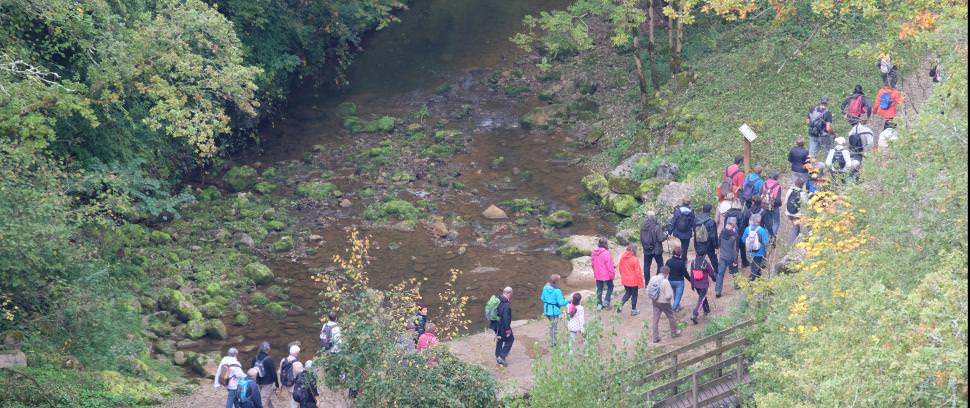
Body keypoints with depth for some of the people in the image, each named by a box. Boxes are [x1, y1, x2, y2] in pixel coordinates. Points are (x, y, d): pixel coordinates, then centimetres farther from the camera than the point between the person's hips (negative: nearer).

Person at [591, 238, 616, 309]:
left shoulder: (594, 252, -2)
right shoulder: (606, 253, -23)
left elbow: (593, 263, 10)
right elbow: (609, 265, -18)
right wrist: (612, 274, -6)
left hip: (597, 275, 5)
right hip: (606, 275, -5)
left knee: (599, 289, 14)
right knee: (610, 286, 16)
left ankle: (599, 304, 17)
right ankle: (606, 301, 8)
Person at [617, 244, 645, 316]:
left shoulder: (622, 258, -6)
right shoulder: (635, 260, -23)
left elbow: (620, 268, 6)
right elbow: (638, 272, -17)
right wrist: (640, 283, -6)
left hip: (625, 280, 5)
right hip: (633, 281, -5)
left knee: (627, 292, 25)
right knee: (634, 295, 13)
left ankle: (621, 305, 11)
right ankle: (633, 310, 23)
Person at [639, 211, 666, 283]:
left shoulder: (643, 227, -6)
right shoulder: (656, 227, -22)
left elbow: (641, 239, 5)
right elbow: (661, 238, -19)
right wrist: (666, 235, 0)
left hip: (647, 250, 4)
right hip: (656, 250, -4)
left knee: (646, 266, 11)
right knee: (660, 264, 14)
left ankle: (647, 282, 13)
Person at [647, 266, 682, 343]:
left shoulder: (653, 279, -7)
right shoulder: (665, 282, -24)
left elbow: (648, 291, 1)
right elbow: (669, 295, -24)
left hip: (655, 302, 5)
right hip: (664, 302, -5)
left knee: (655, 319, 13)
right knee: (671, 317, 20)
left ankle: (655, 337, 16)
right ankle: (674, 332, 37)